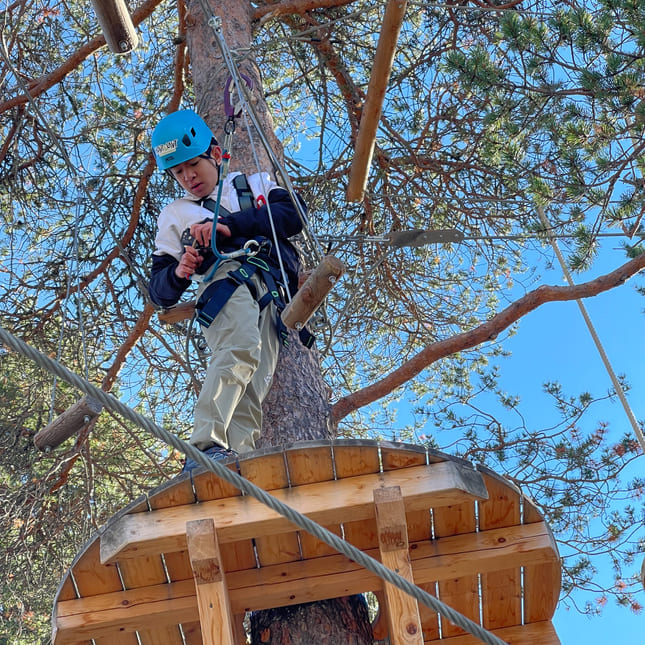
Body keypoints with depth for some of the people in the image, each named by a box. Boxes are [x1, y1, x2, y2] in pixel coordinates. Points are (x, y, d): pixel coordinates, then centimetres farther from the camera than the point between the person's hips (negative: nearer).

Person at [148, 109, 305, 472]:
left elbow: (293, 214, 7)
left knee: (253, 386, -22)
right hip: (227, 279, -1)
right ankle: (206, 447, -47)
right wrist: (178, 273, -1)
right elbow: (160, 293, 23)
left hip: (274, 294, 1)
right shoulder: (175, 215, 30)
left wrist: (229, 224, -2)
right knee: (242, 347, -35)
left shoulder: (256, 183, 30)